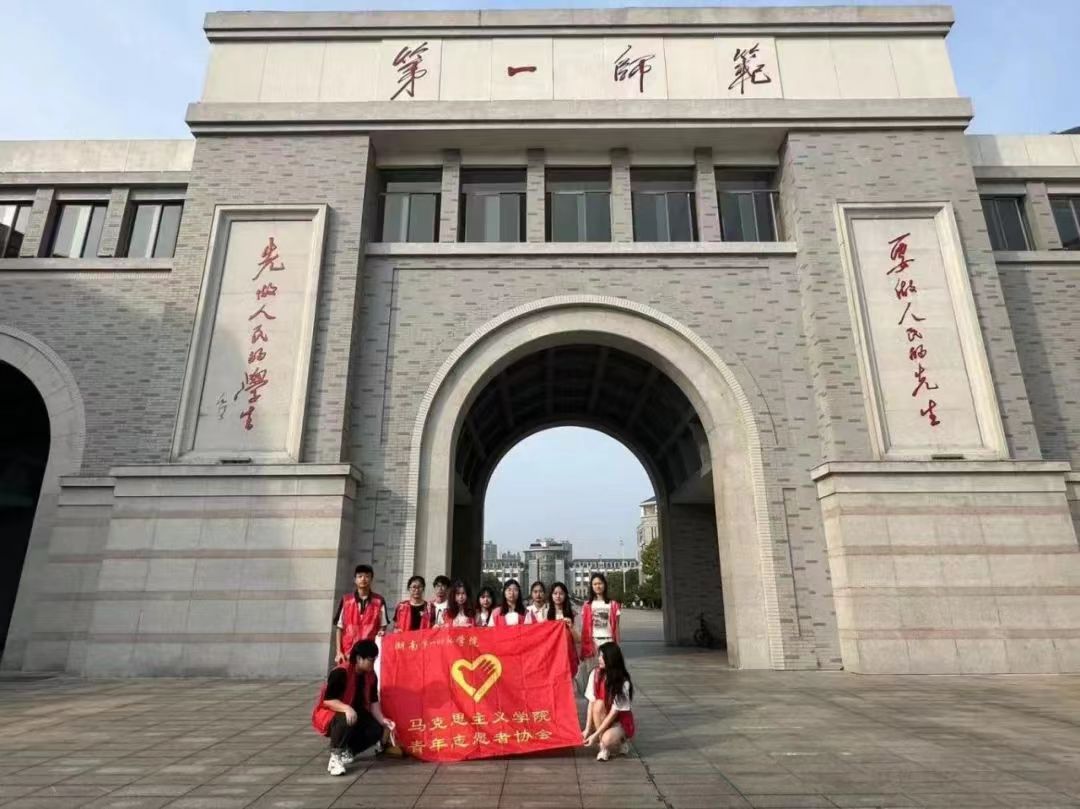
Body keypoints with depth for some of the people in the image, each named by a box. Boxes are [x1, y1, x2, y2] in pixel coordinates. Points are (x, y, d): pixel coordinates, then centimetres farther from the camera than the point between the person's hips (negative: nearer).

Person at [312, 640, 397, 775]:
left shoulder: (371, 676, -7)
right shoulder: (340, 673, -28)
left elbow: (373, 701, -4)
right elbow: (328, 700, -29)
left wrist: (382, 720, -19)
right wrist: (346, 708, -44)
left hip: (355, 712, 7)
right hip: (329, 713, -7)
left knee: (377, 730, -16)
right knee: (346, 720, -40)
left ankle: (346, 751, 5)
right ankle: (335, 757, -20)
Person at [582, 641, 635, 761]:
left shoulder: (622, 682, -23)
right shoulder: (595, 674, -11)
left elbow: (614, 712, -22)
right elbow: (591, 703, -9)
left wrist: (596, 735, -25)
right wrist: (587, 729, -17)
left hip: (621, 721, -4)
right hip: (601, 720, 5)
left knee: (607, 739, -35)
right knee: (599, 703, -29)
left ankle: (620, 742, 1)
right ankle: (603, 746, -12)